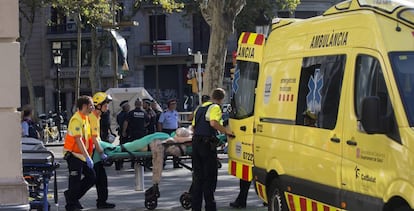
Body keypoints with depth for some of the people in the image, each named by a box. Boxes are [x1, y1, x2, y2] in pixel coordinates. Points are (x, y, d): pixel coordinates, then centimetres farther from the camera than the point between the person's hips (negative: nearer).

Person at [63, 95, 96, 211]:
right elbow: (78, 140, -25)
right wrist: (88, 157, -28)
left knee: (91, 177, 9)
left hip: (82, 155, 9)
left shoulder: (86, 118, 12)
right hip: (73, 155, -9)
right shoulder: (76, 119, -18)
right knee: (75, 181, -2)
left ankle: (72, 196, 22)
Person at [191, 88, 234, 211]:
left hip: (196, 141, 8)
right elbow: (213, 123, -24)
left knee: (197, 175, 12)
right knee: (209, 176, -2)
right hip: (207, 143, -8)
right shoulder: (215, 108, -5)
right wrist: (226, 131, -18)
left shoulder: (201, 107, 20)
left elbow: (193, 126, 22)